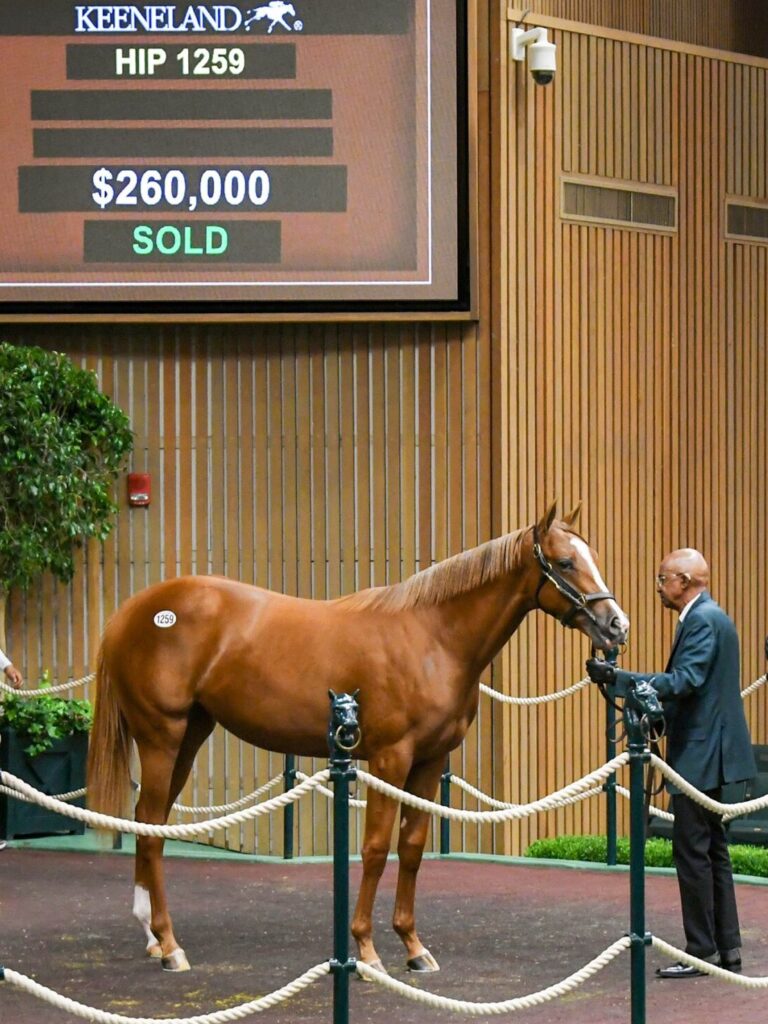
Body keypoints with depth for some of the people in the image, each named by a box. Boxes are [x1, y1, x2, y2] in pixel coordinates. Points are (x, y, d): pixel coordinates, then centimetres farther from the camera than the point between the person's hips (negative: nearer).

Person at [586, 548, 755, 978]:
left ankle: (702, 951, -2)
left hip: (699, 755, -11)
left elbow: (686, 680, -27)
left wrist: (619, 678, -31)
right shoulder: (712, 617, 17)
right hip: (709, 752, 11)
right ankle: (728, 950, 18)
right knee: (714, 851, 14)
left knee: (694, 853, -6)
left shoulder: (702, 620, -16)